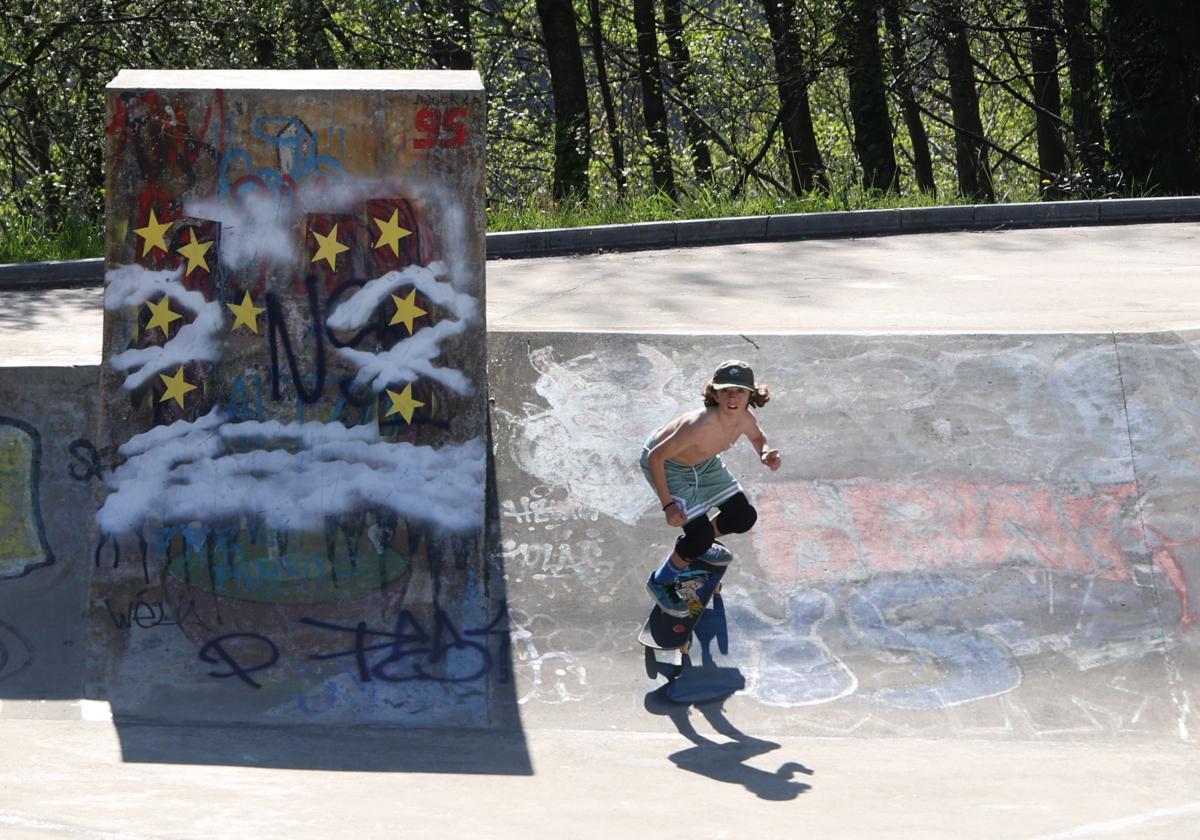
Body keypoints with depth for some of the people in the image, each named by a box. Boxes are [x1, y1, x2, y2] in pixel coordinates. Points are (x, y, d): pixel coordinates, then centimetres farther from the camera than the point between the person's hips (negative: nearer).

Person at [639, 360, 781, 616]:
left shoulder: (745, 419, -21)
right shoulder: (699, 425, -42)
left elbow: (757, 437, 6)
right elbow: (656, 457, -32)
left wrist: (765, 453, -18)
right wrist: (668, 505, -32)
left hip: (703, 463, 7)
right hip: (667, 466, -7)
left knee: (744, 517, 6)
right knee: (700, 534, -16)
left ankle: (697, 546, 36)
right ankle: (661, 582, 11)